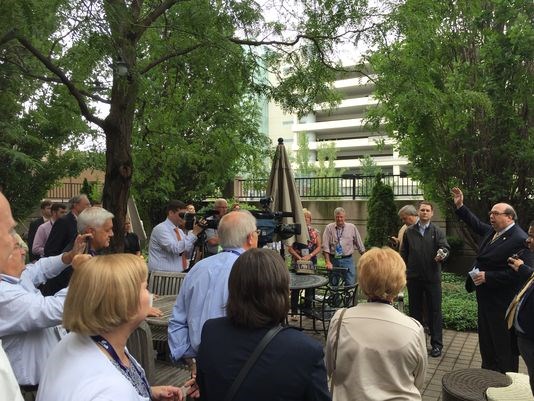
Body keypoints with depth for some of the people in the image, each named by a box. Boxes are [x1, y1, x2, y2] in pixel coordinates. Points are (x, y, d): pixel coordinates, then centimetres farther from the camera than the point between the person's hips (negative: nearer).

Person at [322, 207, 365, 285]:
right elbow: (325, 247, -5)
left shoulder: (352, 227, 4)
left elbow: (360, 245, 10)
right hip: (333, 260, 0)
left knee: (350, 284, -5)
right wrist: (328, 262, -12)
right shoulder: (329, 228, 1)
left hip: (348, 259, 0)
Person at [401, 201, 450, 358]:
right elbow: (404, 253, 9)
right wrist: (403, 271, 3)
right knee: (415, 309, 12)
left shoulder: (437, 232, 1)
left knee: (434, 310, 3)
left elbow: (445, 247, -12)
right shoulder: (409, 231, 7)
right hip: (414, 277, 2)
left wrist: (442, 254, -34)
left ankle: (436, 344, 12)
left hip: (432, 277, -2)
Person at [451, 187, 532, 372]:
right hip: (486, 298, 9)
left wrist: (487, 277, -23)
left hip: (502, 303, -9)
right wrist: (460, 205, 18)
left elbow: (516, 273, -25)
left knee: (504, 345, 5)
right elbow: (476, 223, 25)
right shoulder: (492, 231, 5)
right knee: (486, 341, 21)